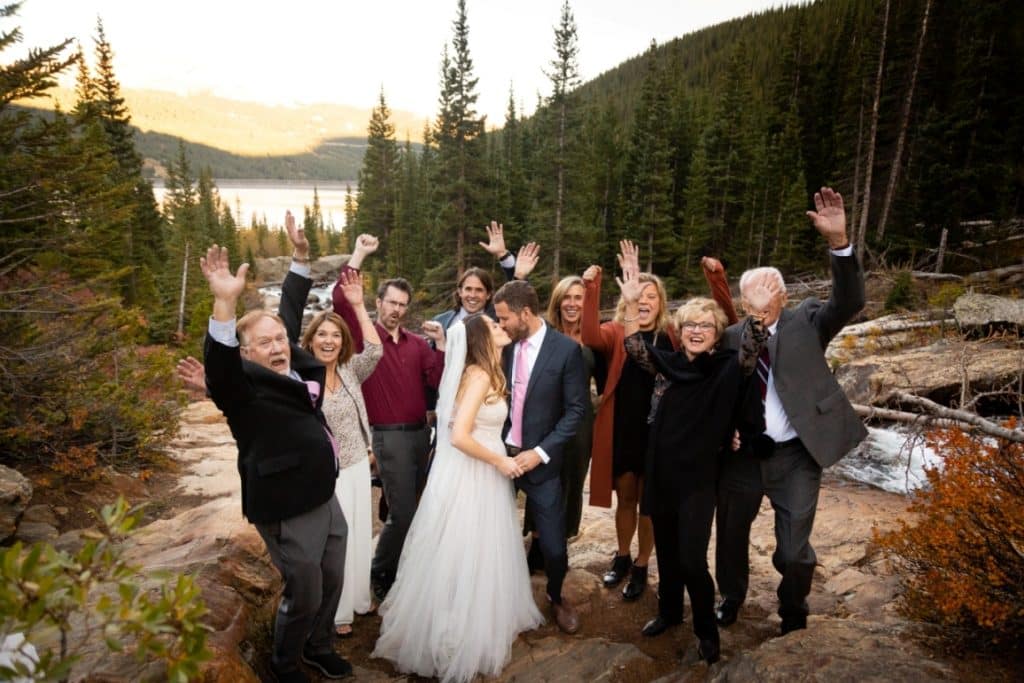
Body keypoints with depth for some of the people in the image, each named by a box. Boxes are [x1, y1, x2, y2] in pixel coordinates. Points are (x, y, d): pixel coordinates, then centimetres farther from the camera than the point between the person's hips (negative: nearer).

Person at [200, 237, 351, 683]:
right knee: (304, 595, 9)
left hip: (325, 498, 8)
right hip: (289, 511, -7)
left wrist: (299, 258, 20)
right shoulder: (244, 384, -14)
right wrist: (226, 303, -50)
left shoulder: (298, 367, 6)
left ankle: (318, 647, 48)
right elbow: (219, 363, -36)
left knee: (332, 583, 22)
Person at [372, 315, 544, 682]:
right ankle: (462, 635, 24)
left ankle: (475, 623, 39)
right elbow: (459, 437, -28)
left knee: (480, 556, 21)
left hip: (482, 474, 9)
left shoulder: (485, 373, 8)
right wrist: (500, 461, -18)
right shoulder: (479, 377, -21)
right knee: (467, 558, 6)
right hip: (471, 478, -9)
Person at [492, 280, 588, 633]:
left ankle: (555, 597, 35)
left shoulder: (566, 349, -11)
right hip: (501, 454, 3)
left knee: (553, 542, 4)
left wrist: (540, 452, -15)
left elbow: (576, 409, -10)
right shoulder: (505, 345, 0)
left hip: (539, 460, -3)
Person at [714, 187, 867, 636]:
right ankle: (730, 597, 48)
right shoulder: (730, 337, 0)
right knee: (730, 536, 19)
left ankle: (793, 611, 36)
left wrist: (838, 241, -30)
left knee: (793, 550, 4)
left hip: (795, 457, -2)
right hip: (741, 455, 2)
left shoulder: (806, 322, -2)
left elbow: (849, 303, -18)